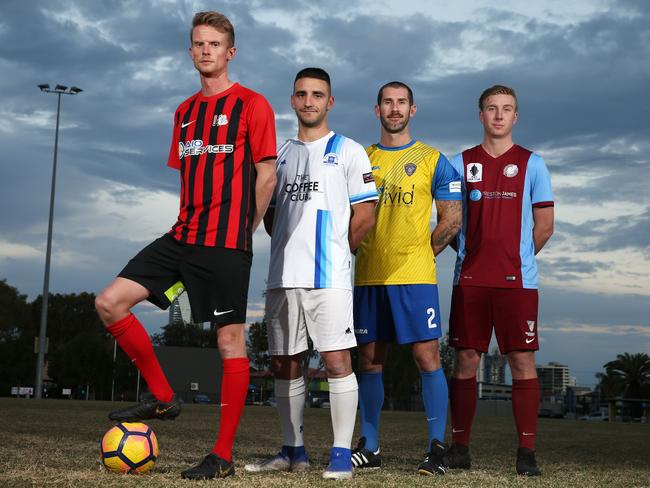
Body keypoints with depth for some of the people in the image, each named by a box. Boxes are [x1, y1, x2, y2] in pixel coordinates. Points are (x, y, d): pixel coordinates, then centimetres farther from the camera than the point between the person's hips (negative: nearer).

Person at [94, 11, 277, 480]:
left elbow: (266, 175, -5)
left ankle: (223, 456, 4)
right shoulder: (185, 111, 17)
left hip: (227, 243, -7)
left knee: (231, 339, -3)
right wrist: (190, 223, 12)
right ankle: (162, 397, 10)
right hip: (183, 237, 7)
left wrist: (242, 228, -2)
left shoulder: (252, 104, -3)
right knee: (110, 302, -2)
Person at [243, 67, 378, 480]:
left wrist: (336, 251, 4)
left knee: (336, 359, -10)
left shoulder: (348, 151, 3)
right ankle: (293, 451, 18)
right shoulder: (282, 155, 18)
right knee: (285, 364, 8)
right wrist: (292, 247, 10)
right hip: (282, 276, 6)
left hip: (328, 276, -5)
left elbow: (365, 215, 0)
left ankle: (342, 454, -5)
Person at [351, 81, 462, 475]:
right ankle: (370, 448, 16)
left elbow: (452, 220, 3)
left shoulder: (433, 160, 4)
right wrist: (364, 249, 4)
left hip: (414, 276, -4)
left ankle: (437, 447, -2)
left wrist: (422, 252, 1)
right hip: (369, 276, 4)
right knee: (371, 360, 8)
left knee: (427, 356, -7)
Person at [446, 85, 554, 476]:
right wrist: (473, 254, 7)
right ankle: (460, 447, 10)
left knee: (523, 361, -4)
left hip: (517, 280, -1)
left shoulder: (531, 164, 8)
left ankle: (527, 451, 1)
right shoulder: (461, 163, 11)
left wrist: (517, 256, 7)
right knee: (466, 360, 2)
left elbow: (545, 226, 7)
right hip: (470, 279, 2)